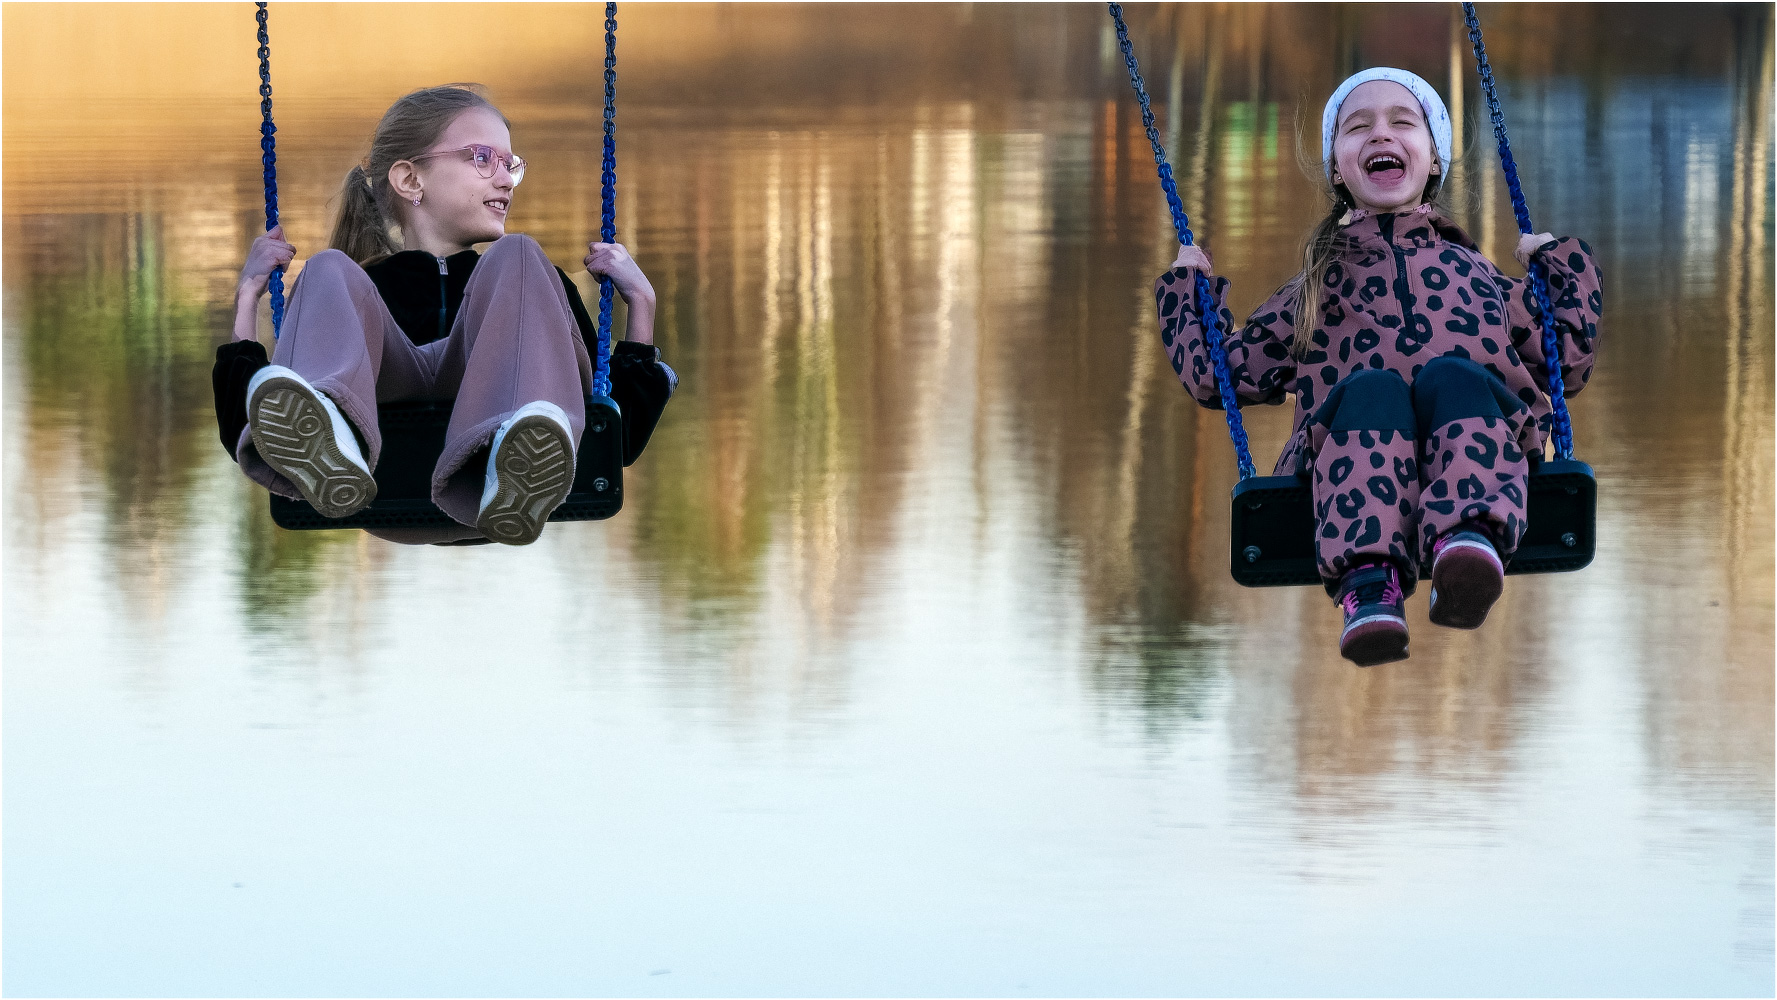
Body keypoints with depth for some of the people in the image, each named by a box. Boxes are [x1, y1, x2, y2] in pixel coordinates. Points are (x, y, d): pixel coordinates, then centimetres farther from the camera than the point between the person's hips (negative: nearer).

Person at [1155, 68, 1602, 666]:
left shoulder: (1474, 274, 37)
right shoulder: (1315, 290, 35)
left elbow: (1567, 360, 35)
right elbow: (1216, 373, 35)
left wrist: (1565, 263, 38)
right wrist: (1187, 289, 37)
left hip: (1476, 429, 1)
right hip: (1346, 462, 0)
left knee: (1452, 375, -34)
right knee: (1372, 386, -35)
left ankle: (1472, 539, -64)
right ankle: (1368, 582, -58)